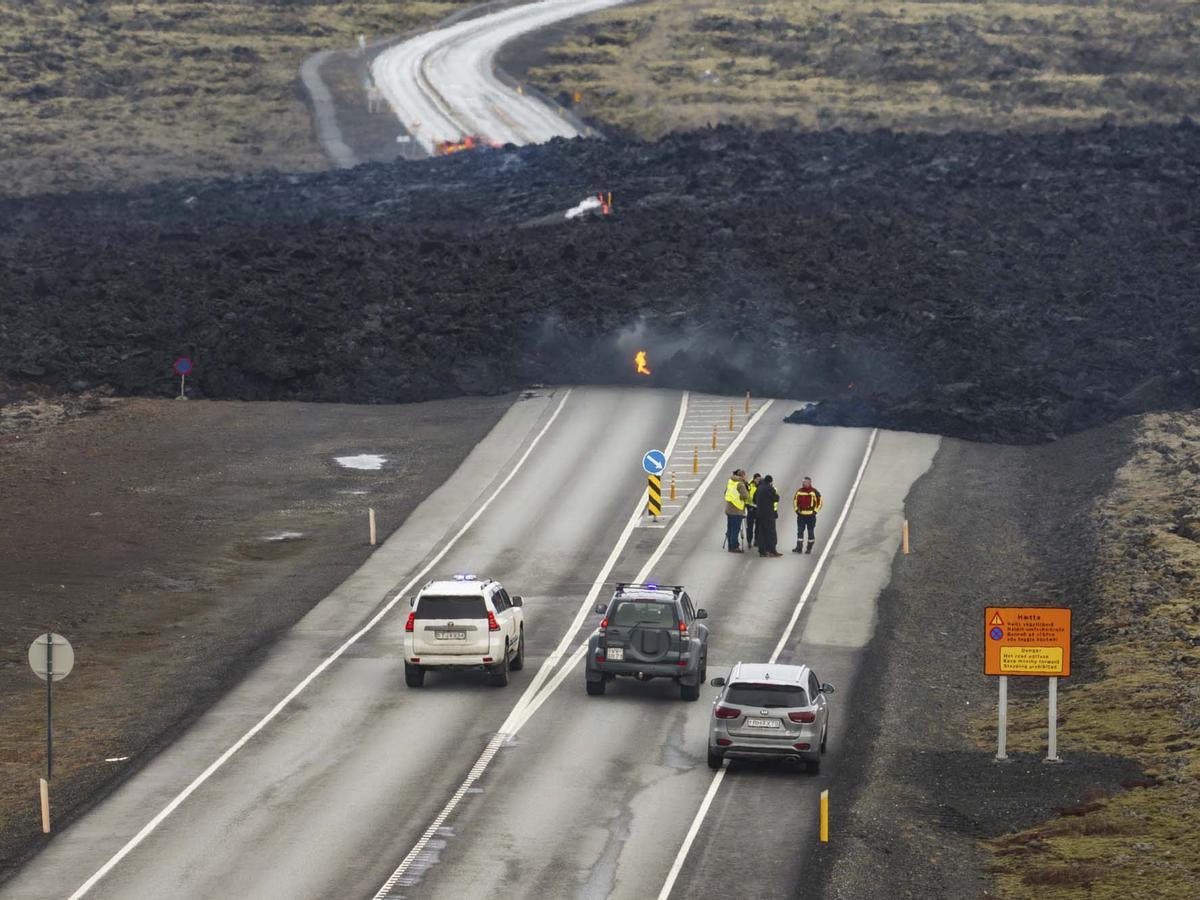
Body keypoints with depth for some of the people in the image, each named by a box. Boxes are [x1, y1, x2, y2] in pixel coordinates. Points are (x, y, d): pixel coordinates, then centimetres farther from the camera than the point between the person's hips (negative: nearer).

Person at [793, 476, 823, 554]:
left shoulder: (814, 492, -6)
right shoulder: (799, 492, 7)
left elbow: (819, 501, -2)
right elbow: (795, 501, 18)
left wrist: (815, 511, -7)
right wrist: (796, 509, 7)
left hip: (811, 515, -4)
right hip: (801, 515, 4)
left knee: (810, 532, 4)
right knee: (800, 531, -3)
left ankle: (809, 548, 11)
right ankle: (799, 548, -4)